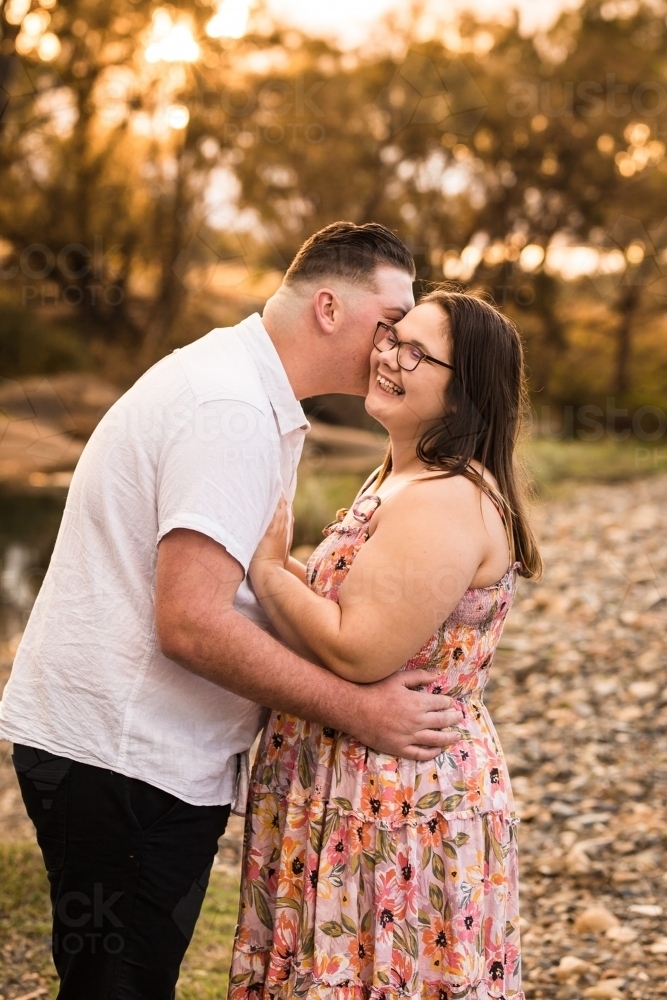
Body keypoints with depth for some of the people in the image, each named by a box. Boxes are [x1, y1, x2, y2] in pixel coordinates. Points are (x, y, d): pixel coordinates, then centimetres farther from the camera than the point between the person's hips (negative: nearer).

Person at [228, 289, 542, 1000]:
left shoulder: (446, 502, -20)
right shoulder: (402, 480, 14)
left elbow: (356, 654, -24)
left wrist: (266, 568, -12)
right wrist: (277, 562, 3)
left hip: (403, 808, -10)